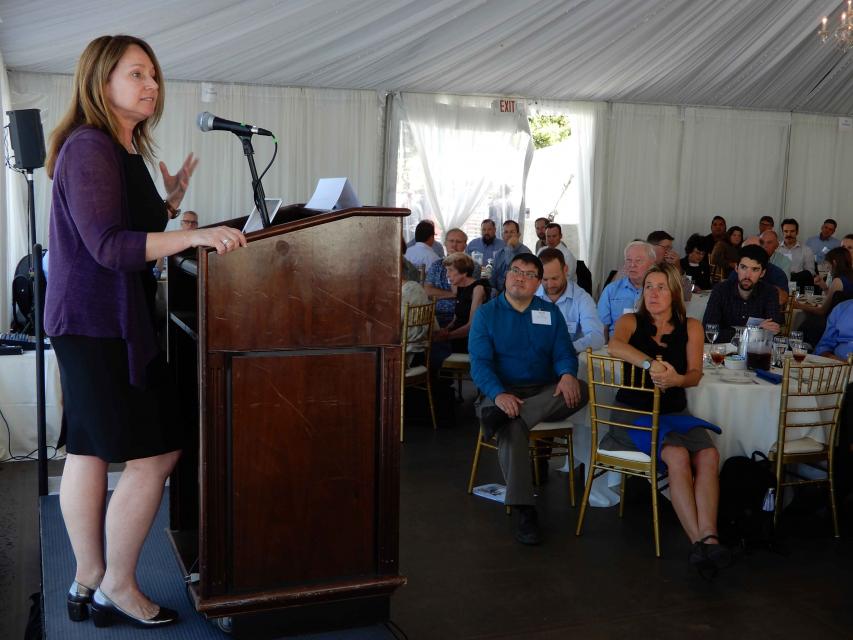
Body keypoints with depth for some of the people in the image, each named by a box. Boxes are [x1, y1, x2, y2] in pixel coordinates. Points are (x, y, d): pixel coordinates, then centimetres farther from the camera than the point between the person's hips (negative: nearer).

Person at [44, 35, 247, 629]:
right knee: (154, 456, -7)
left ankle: (89, 581, 22)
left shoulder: (122, 151, 17)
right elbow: (108, 246, -24)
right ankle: (116, 586, 7)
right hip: (100, 323, -10)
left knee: (88, 450, 13)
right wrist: (193, 235, -30)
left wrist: (169, 204, 11)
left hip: (95, 322, 10)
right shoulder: (89, 148, -14)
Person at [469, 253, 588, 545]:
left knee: (579, 390, -28)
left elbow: (564, 352, 6)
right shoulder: (486, 314, 5)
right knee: (512, 427, -36)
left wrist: (567, 374, -20)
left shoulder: (551, 312, 14)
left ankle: (500, 416, -37)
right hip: (503, 391, -3)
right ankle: (524, 512, -34)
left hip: (544, 394, 3)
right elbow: (480, 362, -6)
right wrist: (499, 394, -26)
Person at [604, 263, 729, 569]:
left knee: (709, 456, -26)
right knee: (677, 456, -30)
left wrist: (677, 379, -27)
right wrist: (652, 364, -37)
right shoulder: (631, 321, 3)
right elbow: (615, 345, -22)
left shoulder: (690, 327, 10)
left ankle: (708, 535, -32)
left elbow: (696, 374, -3)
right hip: (633, 411, -3)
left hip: (674, 412, 3)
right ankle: (699, 540, -30)